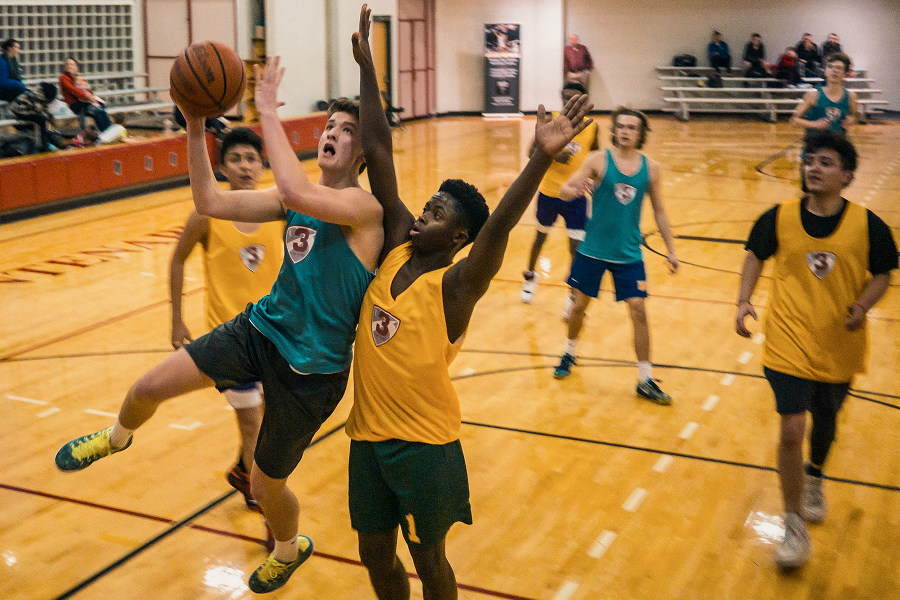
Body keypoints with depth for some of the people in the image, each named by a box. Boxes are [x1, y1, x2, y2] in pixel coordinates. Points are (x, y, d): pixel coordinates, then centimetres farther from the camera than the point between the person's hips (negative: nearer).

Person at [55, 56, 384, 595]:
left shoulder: (365, 207, -20)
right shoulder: (296, 199, 3)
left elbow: (295, 193, -40)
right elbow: (210, 202, -1)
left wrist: (269, 113, -31)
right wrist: (195, 128, -12)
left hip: (312, 367, -5)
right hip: (262, 328, 6)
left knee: (266, 483, 10)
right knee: (150, 387, -5)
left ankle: (291, 550, 45)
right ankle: (117, 438, 33)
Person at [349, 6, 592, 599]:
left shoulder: (456, 284, -14)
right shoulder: (396, 246, 0)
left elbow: (498, 226, -33)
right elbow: (378, 153, -3)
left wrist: (542, 158, -47)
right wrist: (367, 66, -1)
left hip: (424, 444, -5)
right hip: (368, 434, 5)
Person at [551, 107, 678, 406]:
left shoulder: (651, 168, -1)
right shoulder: (599, 160, -7)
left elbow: (659, 212, 8)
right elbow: (564, 191, -11)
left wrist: (671, 249, 5)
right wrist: (575, 189, -34)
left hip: (629, 254, 1)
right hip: (593, 249, -1)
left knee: (639, 311, -4)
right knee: (580, 304, 11)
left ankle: (646, 380, 6)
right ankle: (570, 353, 38)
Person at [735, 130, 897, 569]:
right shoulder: (779, 218, -8)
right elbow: (756, 255, 8)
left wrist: (862, 307, -16)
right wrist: (744, 301, -4)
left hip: (839, 346, 2)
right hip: (789, 342, -1)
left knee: (825, 421, 22)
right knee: (792, 428, -11)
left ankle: (814, 477, 56)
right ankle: (794, 525, 6)